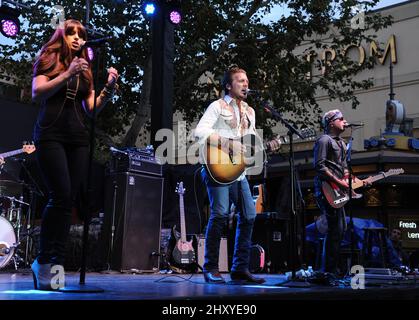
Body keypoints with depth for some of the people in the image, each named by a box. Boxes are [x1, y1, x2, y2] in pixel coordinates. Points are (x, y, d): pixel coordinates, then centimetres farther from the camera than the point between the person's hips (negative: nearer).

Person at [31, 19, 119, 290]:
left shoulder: (85, 69, 20)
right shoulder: (48, 59, 9)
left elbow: (92, 108, 12)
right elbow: (37, 94, -7)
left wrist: (109, 88, -3)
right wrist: (67, 74, -15)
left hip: (78, 138, 5)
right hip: (51, 134, -4)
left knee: (69, 201, -3)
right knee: (61, 196, -17)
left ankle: (57, 263, 0)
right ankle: (43, 261, -5)